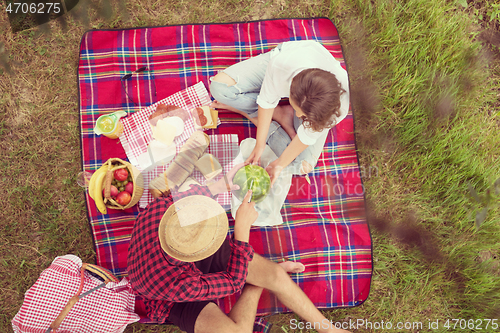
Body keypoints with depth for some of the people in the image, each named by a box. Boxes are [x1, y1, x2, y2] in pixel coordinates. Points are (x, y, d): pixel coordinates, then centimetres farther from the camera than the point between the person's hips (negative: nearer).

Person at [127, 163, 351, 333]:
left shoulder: (158, 208, -35)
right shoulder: (179, 287, -44)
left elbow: (176, 200, -7)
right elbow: (232, 282, -28)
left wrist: (221, 185, -5)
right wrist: (243, 227, -30)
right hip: (177, 302, -4)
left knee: (277, 275, -9)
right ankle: (258, 284, 4)